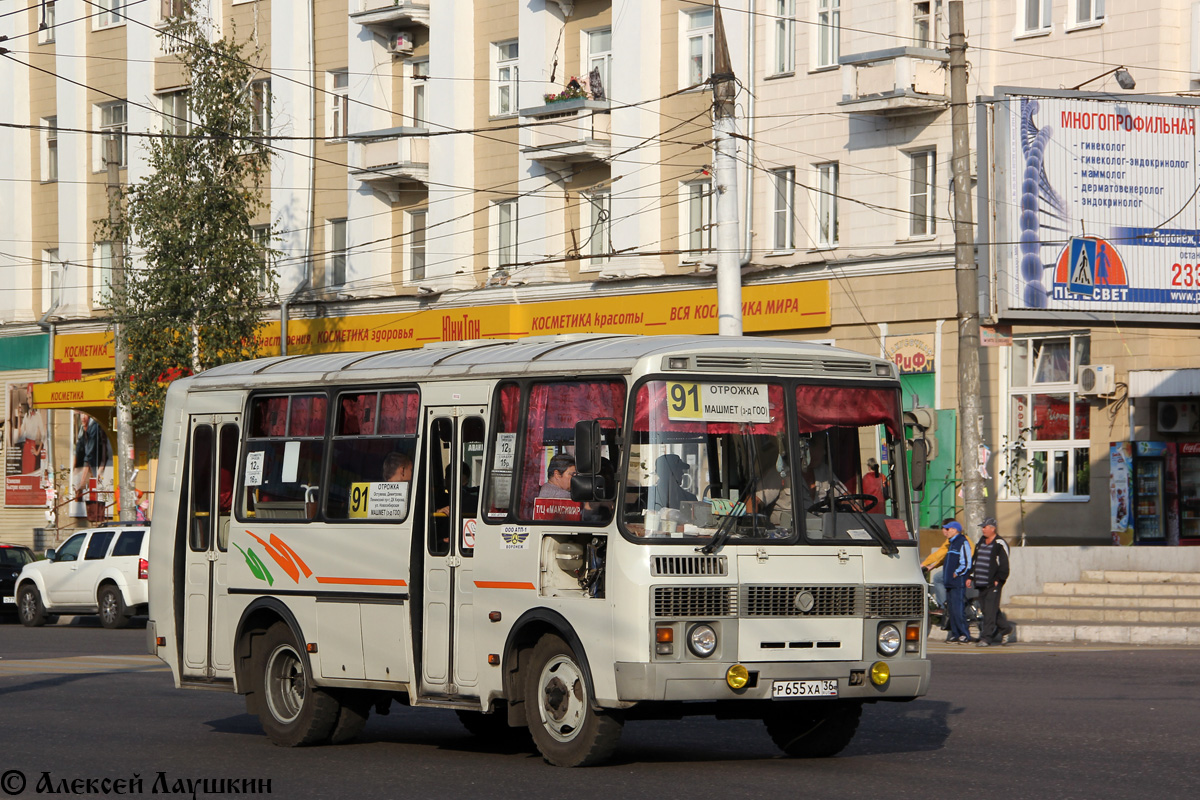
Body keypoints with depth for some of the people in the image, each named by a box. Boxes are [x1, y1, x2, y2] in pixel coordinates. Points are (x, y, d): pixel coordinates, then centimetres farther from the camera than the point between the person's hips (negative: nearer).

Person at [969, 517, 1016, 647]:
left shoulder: (1000, 545, -7)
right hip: (981, 583, 8)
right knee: (986, 608, 12)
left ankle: (986, 638, -11)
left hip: (993, 584, -8)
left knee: (990, 610, -10)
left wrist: (998, 580, -15)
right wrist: (971, 577, 16)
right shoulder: (980, 543, 17)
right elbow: (976, 561, 23)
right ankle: (1007, 629, 28)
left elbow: (1004, 564, -10)